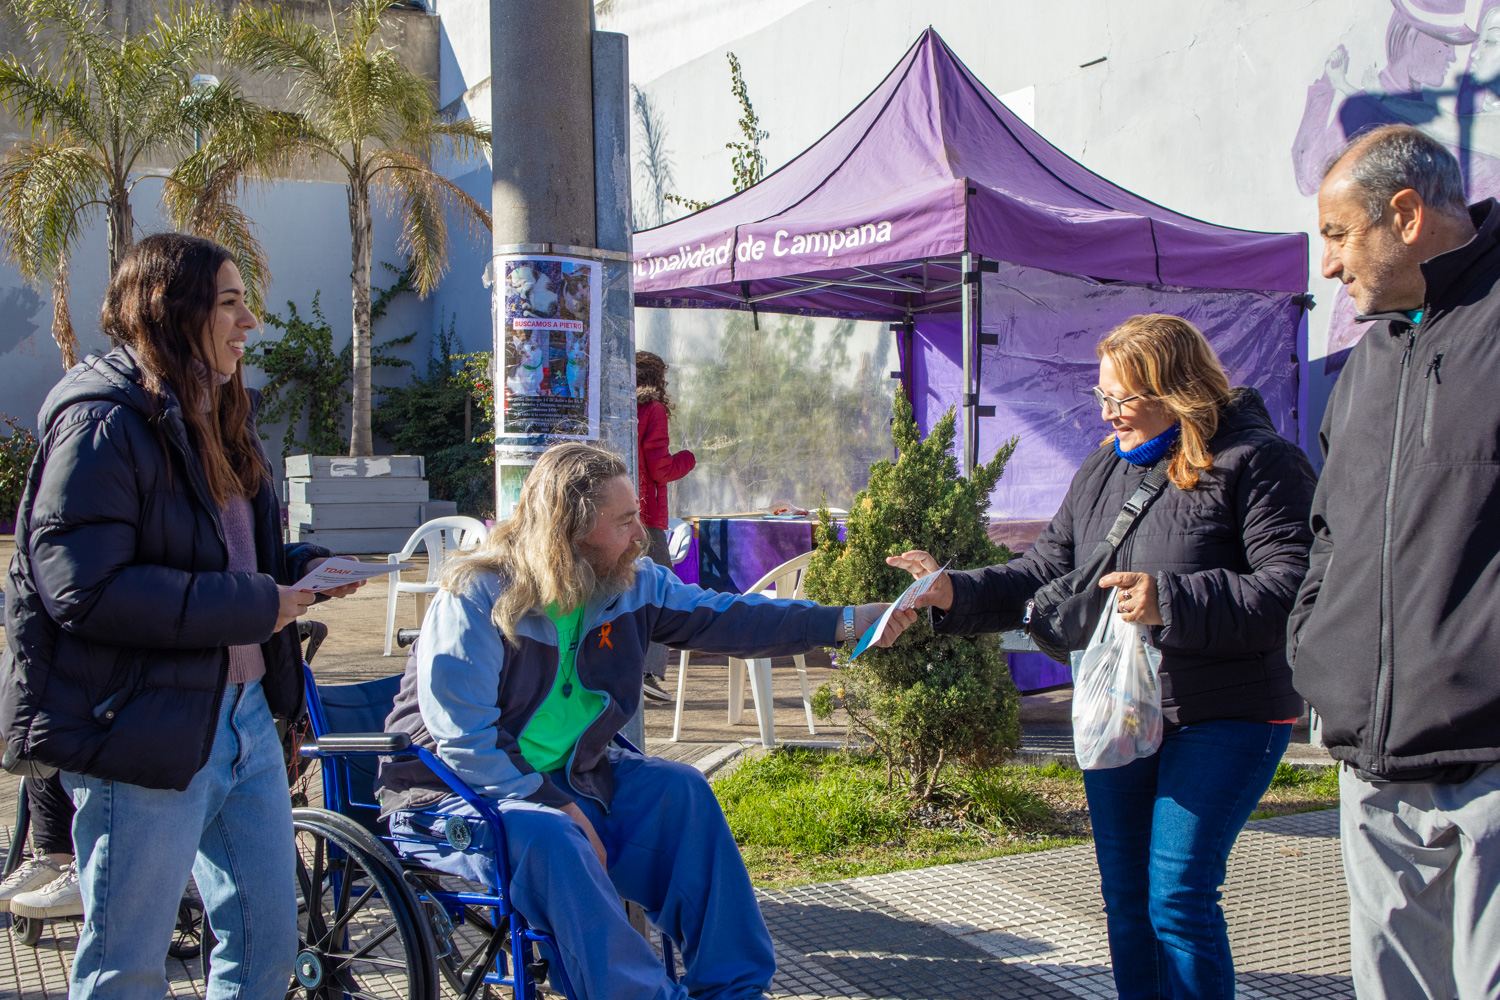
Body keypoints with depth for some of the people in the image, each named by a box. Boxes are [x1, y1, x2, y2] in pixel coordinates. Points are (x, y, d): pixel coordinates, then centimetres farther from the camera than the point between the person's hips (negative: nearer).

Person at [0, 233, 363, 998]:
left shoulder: (215, 417, 15)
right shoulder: (104, 423, -15)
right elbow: (84, 589, -25)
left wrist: (301, 568, 5)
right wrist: (252, 606, -20)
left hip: (240, 710, 9)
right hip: (145, 730, -9)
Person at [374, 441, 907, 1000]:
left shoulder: (632, 585, 1)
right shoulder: (474, 600, -20)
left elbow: (725, 620, 1)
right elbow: (465, 742, -24)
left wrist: (848, 623, -6)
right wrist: (556, 804, -27)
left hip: (562, 776, 7)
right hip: (453, 794, -7)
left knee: (678, 790, -9)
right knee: (549, 836, -35)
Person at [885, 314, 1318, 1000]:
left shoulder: (1257, 463, -11)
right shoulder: (1103, 469, 12)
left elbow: (1295, 587, -19)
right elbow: (1048, 570, 13)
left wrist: (1171, 600, -27)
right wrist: (957, 594, -2)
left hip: (1221, 723, -7)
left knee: (1178, 898, -9)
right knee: (1125, 898, 13)